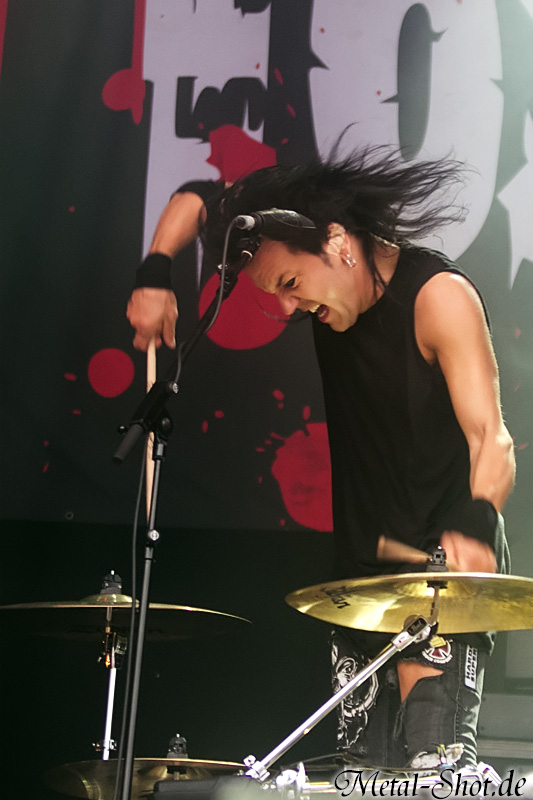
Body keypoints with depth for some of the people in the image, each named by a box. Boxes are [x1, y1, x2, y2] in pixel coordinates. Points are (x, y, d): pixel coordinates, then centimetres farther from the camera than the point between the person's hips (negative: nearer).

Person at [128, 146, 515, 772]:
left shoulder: (438, 296, -17)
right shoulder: (329, 290, 2)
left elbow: (491, 440, -26)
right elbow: (198, 200, 10)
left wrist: (477, 524, -46)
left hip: (444, 561, -7)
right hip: (362, 564, 7)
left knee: (432, 763, -19)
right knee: (363, 766, 4)